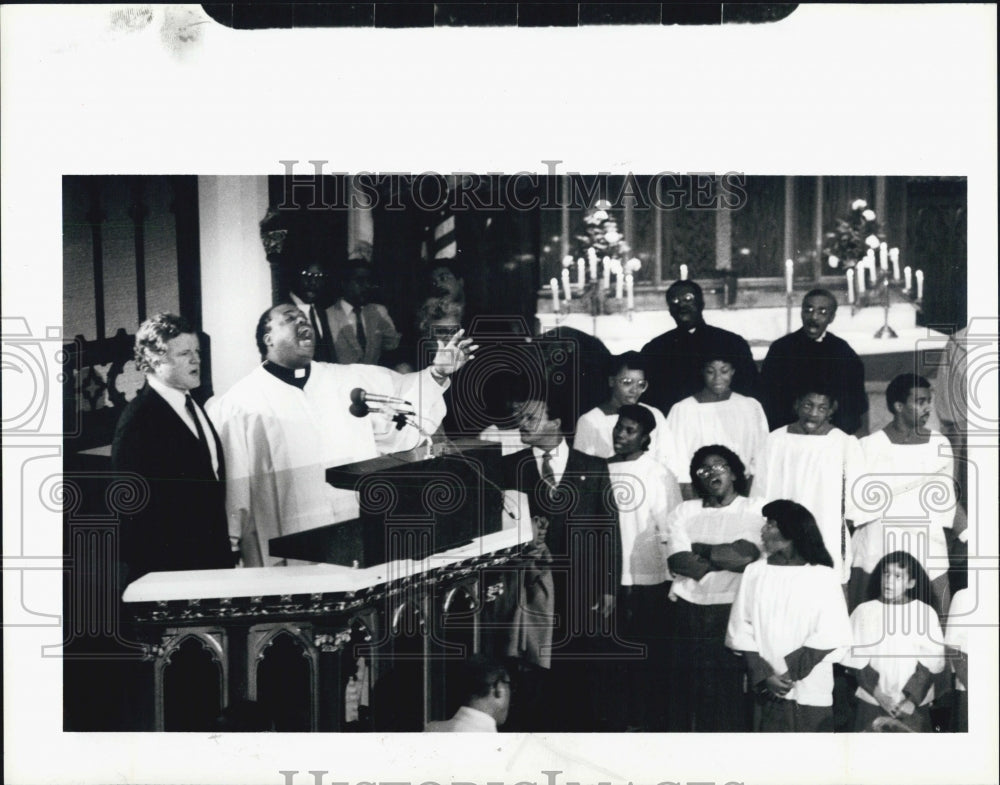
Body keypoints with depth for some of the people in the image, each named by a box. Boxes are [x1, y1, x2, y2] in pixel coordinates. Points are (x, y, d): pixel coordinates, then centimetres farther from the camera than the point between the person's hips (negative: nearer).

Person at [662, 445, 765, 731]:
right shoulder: (684, 512, 12)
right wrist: (725, 557, -7)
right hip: (688, 611, 2)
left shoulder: (756, 509, 5)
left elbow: (746, 554, -10)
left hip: (732, 611, -2)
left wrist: (700, 548, -1)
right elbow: (678, 562, -3)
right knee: (686, 686, 2)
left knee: (730, 686, -4)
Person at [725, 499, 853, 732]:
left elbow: (828, 636, -6)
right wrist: (764, 675, -9)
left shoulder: (822, 576, -1)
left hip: (811, 692, -2)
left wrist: (790, 672, -12)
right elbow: (741, 630, 3)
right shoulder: (755, 573, 6)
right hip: (769, 691, 2)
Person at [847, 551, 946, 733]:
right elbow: (857, 659, -1)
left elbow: (932, 662, -1)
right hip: (872, 704, 0)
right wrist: (880, 696, -10)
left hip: (915, 705, 0)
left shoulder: (925, 613, 2)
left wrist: (911, 699, -9)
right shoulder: (863, 611, 3)